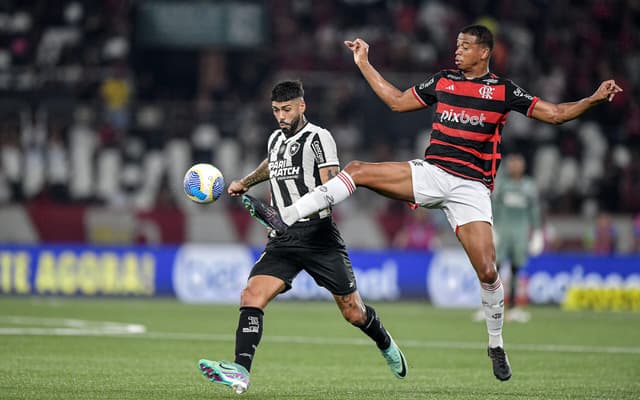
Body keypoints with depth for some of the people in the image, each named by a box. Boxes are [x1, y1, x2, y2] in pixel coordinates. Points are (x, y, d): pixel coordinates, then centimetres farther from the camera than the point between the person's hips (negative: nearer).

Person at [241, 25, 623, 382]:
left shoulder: (503, 90, 1)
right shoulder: (443, 81, 11)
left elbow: (555, 114, 0)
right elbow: (397, 101, 21)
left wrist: (594, 99, -15)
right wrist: (364, 63, 21)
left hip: (471, 187, -3)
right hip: (430, 173, 3)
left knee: (487, 270, -12)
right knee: (357, 170, -14)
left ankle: (497, 345, 8)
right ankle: (285, 218, -15)